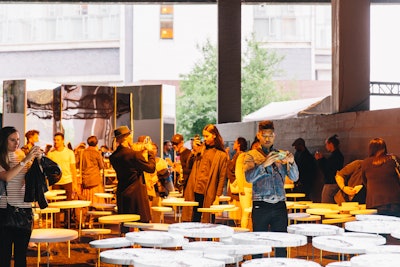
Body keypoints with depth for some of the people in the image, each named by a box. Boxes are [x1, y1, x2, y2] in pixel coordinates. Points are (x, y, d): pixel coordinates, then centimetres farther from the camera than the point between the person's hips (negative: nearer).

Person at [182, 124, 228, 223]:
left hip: (208, 193, -4)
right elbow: (189, 165, 11)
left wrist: (218, 195, -8)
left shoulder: (222, 155, -2)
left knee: (205, 220, 0)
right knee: (194, 218, 4)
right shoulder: (201, 148, 12)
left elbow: (222, 177, -3)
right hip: (195, 190, 4)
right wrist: (194, 150, -1)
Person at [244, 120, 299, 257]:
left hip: (280, 206, 2)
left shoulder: (282, 155, 13)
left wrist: (291, 162, -15)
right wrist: (264, 164, -25)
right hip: (261, 206, -2)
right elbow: (249, 177, -10)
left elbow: (294, 177, 5)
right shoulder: (252, 156, 5)